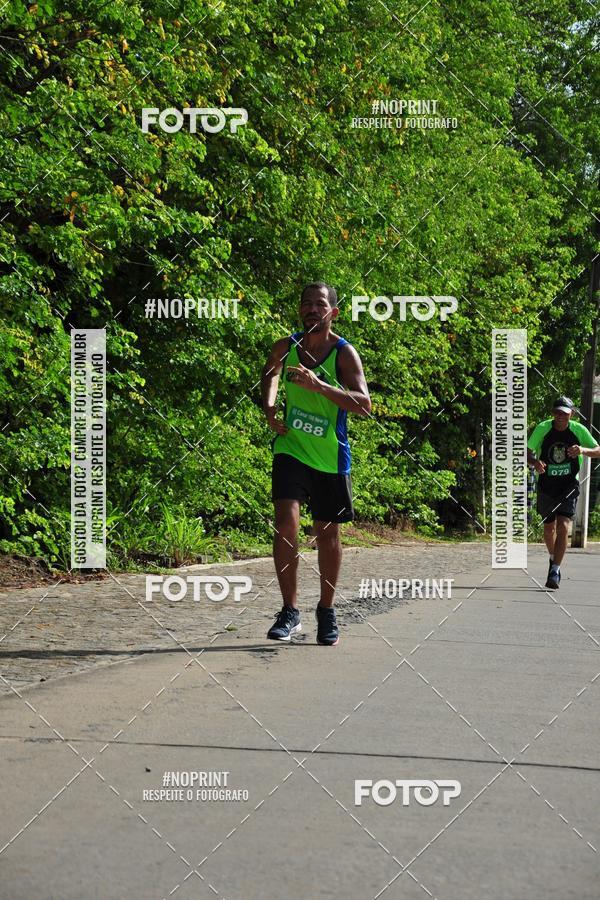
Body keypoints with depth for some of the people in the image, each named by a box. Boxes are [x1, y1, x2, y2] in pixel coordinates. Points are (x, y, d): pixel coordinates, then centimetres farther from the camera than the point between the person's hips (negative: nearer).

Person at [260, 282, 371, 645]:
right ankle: (290, 611, -9)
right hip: (291, 448, 1)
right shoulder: (286, 347, -1)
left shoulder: (344, 353, -12)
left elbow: (364, 404, -24)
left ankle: (327, 610, 27)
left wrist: (318, 385, -34)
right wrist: (269, 408, 6)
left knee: (328, 532, 9)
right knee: (286, 523, -16)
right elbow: (270, 374, 24)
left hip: (331, 457, -1)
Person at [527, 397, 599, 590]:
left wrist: (583, 450, -24)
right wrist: (535, 462, -28)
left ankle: (554, 572, -16)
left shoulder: (578, 430, -6)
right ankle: (554, 559, 43)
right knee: (549, 528, 14)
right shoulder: (542, 428, -7)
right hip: (546, 485, 2)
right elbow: (528, 452, -5)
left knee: (563, 527, -16)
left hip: (569, 486, -2)